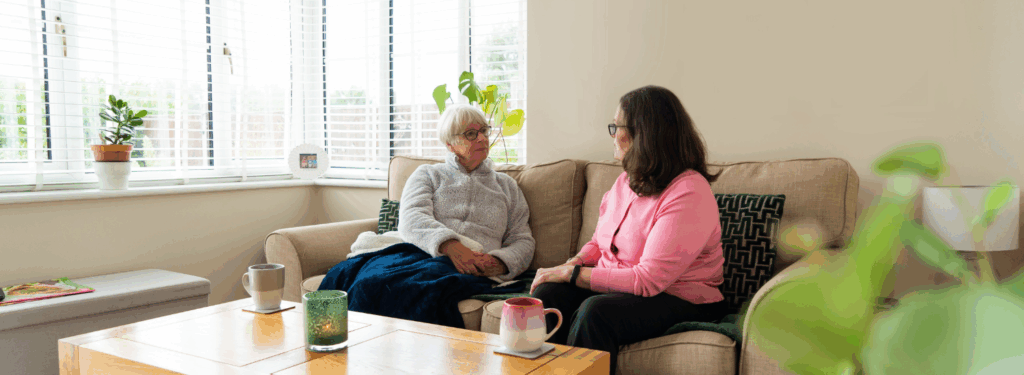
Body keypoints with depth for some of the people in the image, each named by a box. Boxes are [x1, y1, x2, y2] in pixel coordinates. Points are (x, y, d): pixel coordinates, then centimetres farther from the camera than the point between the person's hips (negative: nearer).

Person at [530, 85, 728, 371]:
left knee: (594, 312, -34)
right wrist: (572, 264, -4)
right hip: (615, 287, 7)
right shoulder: (626, 181, 10)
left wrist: (572, 274, -18)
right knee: (547, 294, -18)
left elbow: (649, 280, -24)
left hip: (680, 301, -7)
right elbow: (598, 243, 19)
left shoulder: (689, 194, -19)